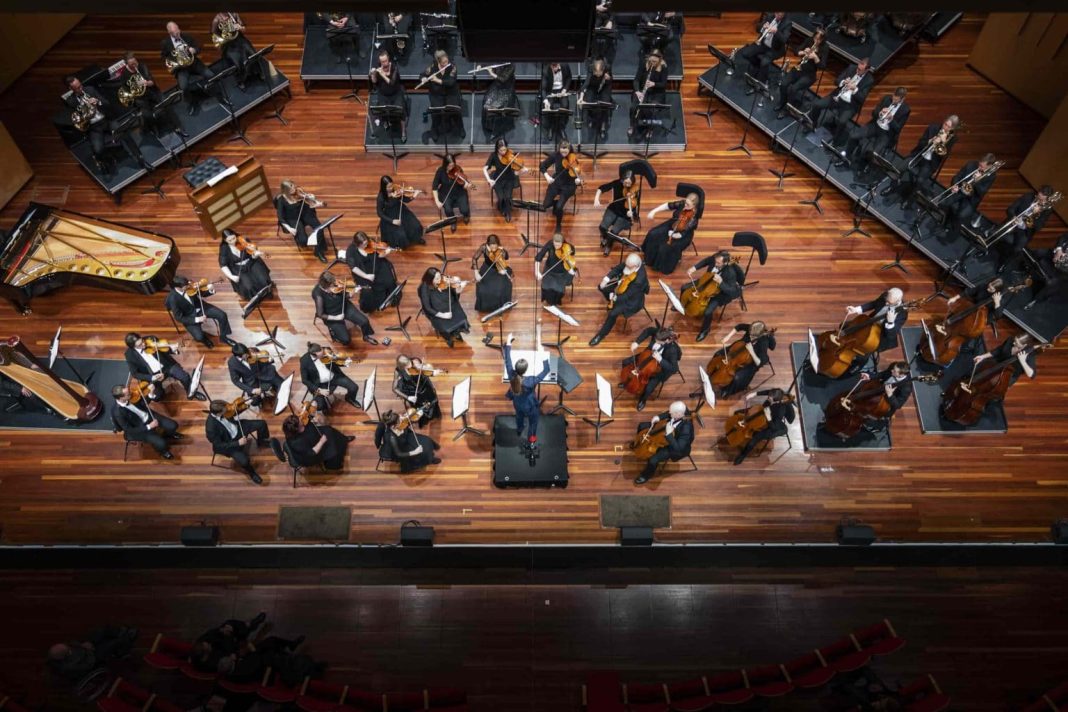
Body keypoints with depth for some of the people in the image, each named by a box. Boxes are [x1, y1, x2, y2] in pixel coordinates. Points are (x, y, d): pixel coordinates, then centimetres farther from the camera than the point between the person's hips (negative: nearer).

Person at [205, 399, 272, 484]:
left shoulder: (218, 410, -21)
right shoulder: (211, 428, -38)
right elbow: (219, 446, -27)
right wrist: (238, 443, -29)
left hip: (237, 428, 6)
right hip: (230, 442, -6)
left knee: (261, 424, 2)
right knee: (244, 461, -24)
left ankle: (263, 442, 36)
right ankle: (252, 473, 14)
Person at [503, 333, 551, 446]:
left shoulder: (511, 376, -34)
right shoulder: (530, 381, -44)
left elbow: (508, 361, -21)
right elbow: (546, 371, -37)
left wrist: (508, 343, -13)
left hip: (517, 404, 5)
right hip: (531, 407, -5)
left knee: (519, 417, 37)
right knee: (533, 423, 27)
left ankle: (519, 432, 66)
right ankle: (530, 441, 49)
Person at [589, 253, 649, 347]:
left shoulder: (639, 279, -41)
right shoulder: (629, 264, -22)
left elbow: (627, 295, -32)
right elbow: (617, 268, -8)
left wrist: (615, 297, -34)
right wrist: (606, 279, -19)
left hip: (632, 300, -8)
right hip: (621, 287, 8)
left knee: (613, 313, -22)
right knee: (602, 287, 10)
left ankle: (601, 334, 2)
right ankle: (613, 303, 36)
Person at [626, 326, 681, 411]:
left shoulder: (672, 350, -41)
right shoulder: (657, 332, -29)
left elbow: (674, 369, -37)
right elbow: (648, 330, -7)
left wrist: (660, 359, -46)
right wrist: (637, 342, -17)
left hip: (660, 370, -6)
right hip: (649, 357, 6)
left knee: (648, 389, -18)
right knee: (625, 362, 8)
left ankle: (642, 400, 21)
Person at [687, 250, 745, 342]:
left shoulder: (730, 273, -39)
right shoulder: (715, 258, -25)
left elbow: (732, 292, -36)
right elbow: (706, 261, 0)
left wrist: (720, 282, -48)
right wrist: (694, 268, -14)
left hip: (719, 293, -6)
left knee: (708, 312, -23)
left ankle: (705, 330, 12)